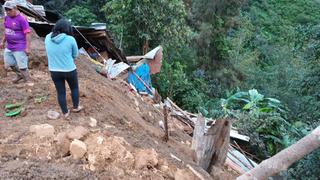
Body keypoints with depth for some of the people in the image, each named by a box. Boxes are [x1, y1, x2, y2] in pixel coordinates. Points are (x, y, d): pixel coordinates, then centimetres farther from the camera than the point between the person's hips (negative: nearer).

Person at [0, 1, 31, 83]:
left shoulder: (21, 19, -17)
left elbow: (27, 33, -19)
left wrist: (27, 48, -21)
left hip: (20, 48, -8)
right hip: (9, 47, 8)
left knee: (22, 66, -1)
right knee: (9, 63, 20)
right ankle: (19, 75, 43)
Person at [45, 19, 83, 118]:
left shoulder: (48, 38, -5)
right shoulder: (70, 39, -16)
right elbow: (75, 54, -3)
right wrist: (67, 56, 5)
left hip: (54, 71, 3)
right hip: (69, 70, -3)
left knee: (60, 92, 17)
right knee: (74, 88, 23)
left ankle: (65, 113, 30)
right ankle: (75, 107, 39)